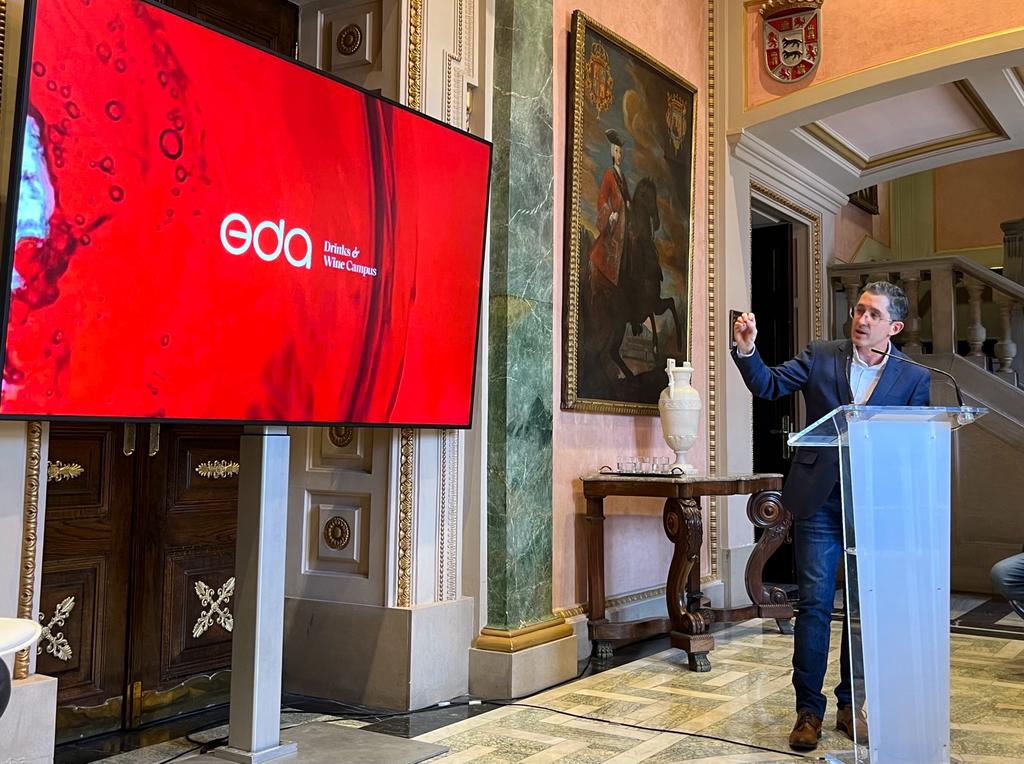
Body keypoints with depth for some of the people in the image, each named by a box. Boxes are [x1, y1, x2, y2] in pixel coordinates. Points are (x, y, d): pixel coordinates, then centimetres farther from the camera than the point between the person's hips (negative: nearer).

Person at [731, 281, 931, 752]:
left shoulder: (914, 378, 4)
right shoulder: (820, 357, 5)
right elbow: (768, 385, -2)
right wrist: (746, 350, -19)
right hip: (820, 501, -1)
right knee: (814, 604, 0)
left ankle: (852, 705, 25)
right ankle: (808, 710, 10)